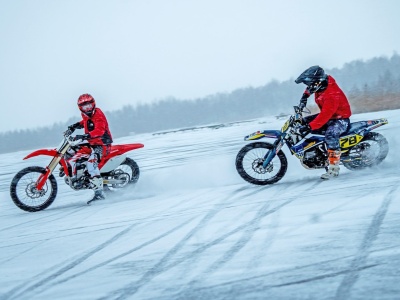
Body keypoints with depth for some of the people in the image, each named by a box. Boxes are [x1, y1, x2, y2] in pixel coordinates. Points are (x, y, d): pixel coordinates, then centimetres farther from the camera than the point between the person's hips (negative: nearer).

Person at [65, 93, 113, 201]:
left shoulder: (98, 115, -17)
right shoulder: (86, 115, 10)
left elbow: (99, 130, -35)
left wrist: (85, 136, -47)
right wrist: (74, 126, 22)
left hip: (102, 144, -10)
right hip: (92, 143, 10)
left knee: (91, 162, -33)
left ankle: (99, 192, -38)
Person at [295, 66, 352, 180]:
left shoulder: (331, 94, -33)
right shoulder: (321, 84, -5)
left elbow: (325, 115, -40)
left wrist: (310, 127, -45)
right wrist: (305, 95, 6)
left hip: (341, 119, -10)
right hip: (329, 115, 10)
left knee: (330, 134, -39)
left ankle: (334, 168, -37)